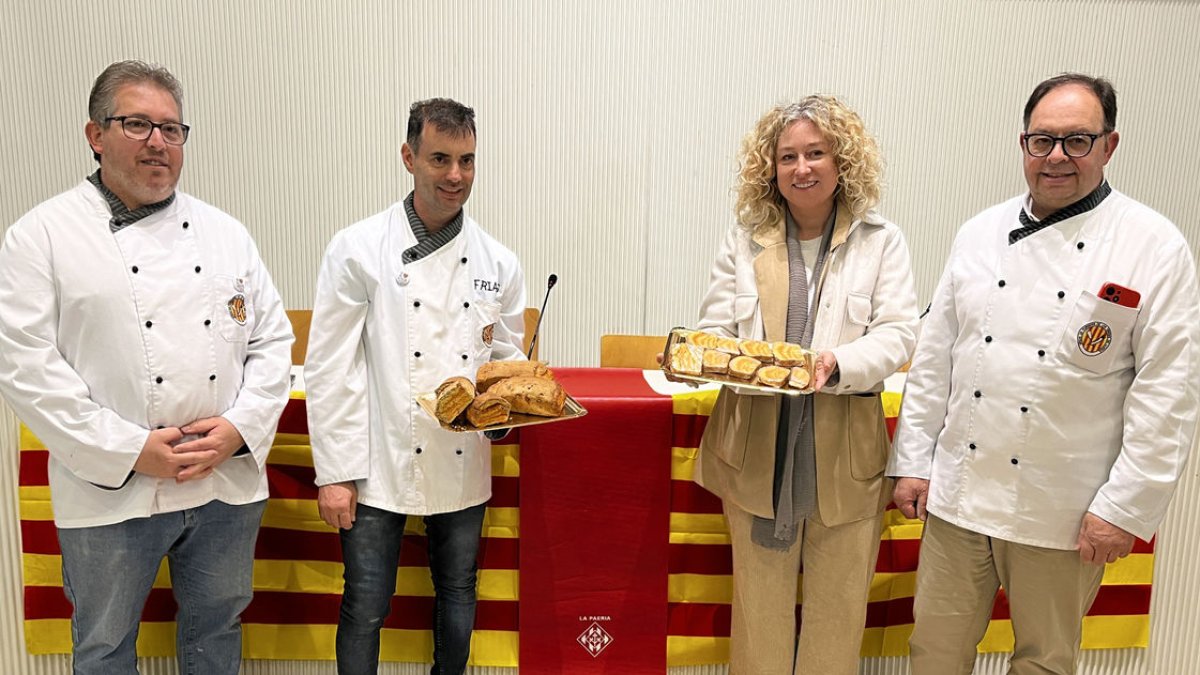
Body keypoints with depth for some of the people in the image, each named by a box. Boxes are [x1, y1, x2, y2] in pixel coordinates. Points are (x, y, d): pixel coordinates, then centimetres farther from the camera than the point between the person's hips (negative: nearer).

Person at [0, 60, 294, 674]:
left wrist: (240, 426, -9)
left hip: (229, 484, 3)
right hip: (112, 494, -3)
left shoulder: (225, 233, 8)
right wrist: (128, 450, -16)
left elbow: (272, 340, 7)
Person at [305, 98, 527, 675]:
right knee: (366, 607, 6)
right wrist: (334, 473, -8)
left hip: (463, 468, 3)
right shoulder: (358, 250, -7)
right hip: (380, 465, -3)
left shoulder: (498, 263, 2)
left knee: (457, 597, 17)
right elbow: (329, 368, -6)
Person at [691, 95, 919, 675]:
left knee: (838, 605, 13)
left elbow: (897, 334, -6)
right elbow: (715, 327, 5)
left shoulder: (881, 241, 2)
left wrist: (838, 364, -26)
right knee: (759, 603, 13)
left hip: (845, 453, -1)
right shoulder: (745, 239, 7)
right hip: (757, 449, 1)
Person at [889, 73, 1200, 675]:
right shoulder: (980, 233, 5)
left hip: (1063, 511, -3)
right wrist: (912, 461, 5)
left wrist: (1124, 509, -11)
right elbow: (935, 354, 7)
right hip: (958, 489, 3)